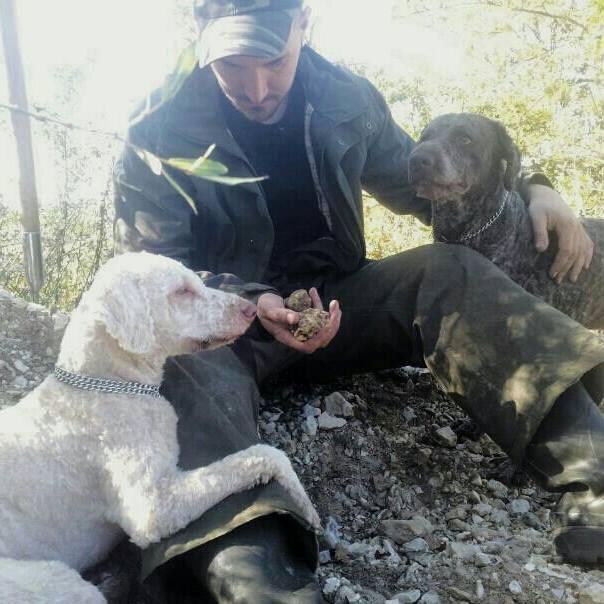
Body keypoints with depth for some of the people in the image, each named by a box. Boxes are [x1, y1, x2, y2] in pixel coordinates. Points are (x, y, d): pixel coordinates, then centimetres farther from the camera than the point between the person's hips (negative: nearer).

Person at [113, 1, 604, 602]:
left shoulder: (348, 100, 2)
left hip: (330, 302, 3)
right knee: (184, 361, -36)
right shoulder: (159, 134, -8)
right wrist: (252, 304, -30)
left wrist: (528, 191, -2)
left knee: (446, 272, -22)